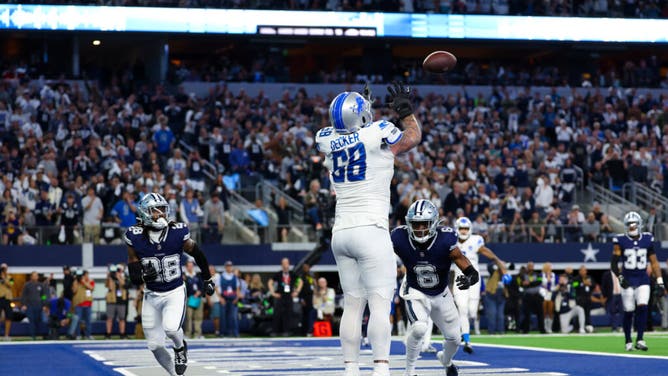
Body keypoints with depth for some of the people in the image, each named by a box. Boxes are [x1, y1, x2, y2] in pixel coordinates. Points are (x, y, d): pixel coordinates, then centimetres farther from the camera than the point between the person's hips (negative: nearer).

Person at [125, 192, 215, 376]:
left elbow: (197, 254, 7)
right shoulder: (135, 238, -13)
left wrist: (207, 279, 18)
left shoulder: (178, 233, -14)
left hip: (175, 293, -2)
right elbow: (134, 277, -8)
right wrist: (143, 275, -31)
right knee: (155, 346, 5)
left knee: (171, 328, -27)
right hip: (151, 295, 2)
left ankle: (180, 348, 9)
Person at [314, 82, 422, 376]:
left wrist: (360, 108, 40)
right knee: (380, 304, -9)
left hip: (341, 232, 6)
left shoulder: (327, 140, 6)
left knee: (352, 305, 9)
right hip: (370, 231, -6)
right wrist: (406, 110, 26)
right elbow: (414, 137, 12)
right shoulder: (378, 135, -8)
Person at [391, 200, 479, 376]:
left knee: (454, 338, 16)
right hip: (416, 293, -2)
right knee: (419, 328, -31)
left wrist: (469, 279, -49)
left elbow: (472, 272, -27)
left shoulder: (445, 241, -29)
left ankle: (446, 360, 54)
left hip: (441, 295, 2)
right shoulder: (400, 238, -26)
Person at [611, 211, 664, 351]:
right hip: (627, 281, -1)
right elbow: (614, 263, -2)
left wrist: (659, 281, 3)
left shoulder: (647, 240, 4)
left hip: (643, 280, 2)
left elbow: (654, 262, 9)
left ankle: (640, 340, -11)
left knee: (642, 307, -15)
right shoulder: (620, 241, -4)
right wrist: (620, 277, -16)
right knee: (628, 312, 0)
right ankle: (628, 342, 13)